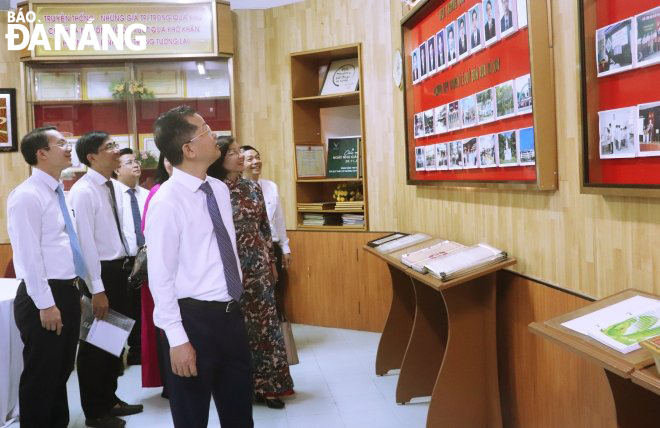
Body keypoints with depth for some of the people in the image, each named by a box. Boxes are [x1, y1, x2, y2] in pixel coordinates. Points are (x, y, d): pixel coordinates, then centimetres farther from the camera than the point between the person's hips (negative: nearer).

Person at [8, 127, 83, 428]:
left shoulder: (57, 192, 12)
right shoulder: (27, 196, -16)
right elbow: (28, 255, -19)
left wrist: (72, 290, 17)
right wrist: (45, 303, -20)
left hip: (67, 290, 9)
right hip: (45, 295, -9)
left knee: (61, 370, 20)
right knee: (41, 374, 4)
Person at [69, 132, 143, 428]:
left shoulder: (112, 187, 9)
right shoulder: (83, 191, -17)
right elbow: (85, 242, -20)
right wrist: (97, 289, -21)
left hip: (118, 268, 8)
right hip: (100, 271, -8)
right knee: (95, 340, 6)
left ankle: (109, 399, 36)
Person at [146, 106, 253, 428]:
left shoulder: (220, 189, 5)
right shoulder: (167, 202, -17)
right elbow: (160, 277, -17)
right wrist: (177, 339, -17)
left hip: (231, 313, 7)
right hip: (194, 318, -7)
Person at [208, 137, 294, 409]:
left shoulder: (252, 188, 6)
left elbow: (265, 227, 11)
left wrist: (271, 262, 11)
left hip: (258, 265, 4)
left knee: (264, 322, 7)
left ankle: (265, 385, 17)